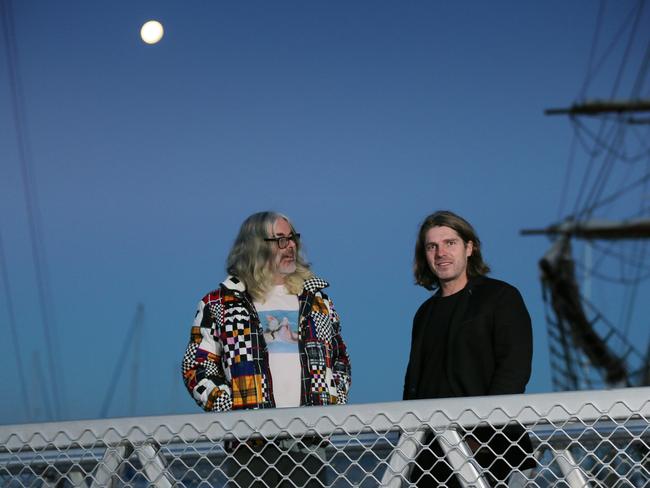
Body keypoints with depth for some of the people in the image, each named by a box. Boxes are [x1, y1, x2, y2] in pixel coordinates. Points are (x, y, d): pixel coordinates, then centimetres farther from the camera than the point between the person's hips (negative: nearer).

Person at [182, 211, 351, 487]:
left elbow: (340, 361, 23)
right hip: (252, 446, -3)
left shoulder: (316, 300, 17)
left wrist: (333, 404, 6)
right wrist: (231, 412, -8)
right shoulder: (219, 304, 7)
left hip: (309, 443, 3)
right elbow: (196, 368, 5)